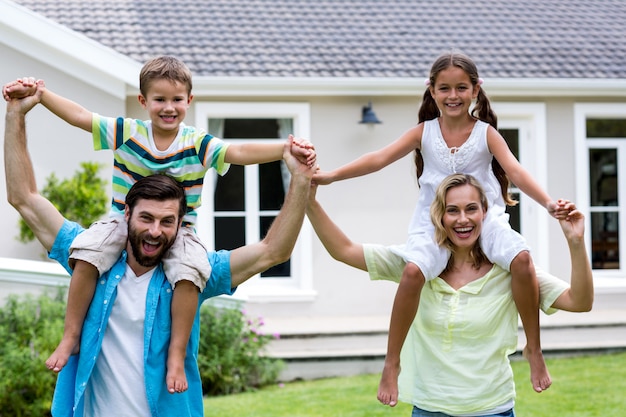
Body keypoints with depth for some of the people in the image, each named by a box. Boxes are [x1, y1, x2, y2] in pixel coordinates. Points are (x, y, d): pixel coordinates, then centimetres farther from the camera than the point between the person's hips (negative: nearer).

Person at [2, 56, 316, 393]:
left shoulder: (198, 144, -5)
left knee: (189, 272, -30)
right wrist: (39, 93, -19)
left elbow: (240, 152, -19)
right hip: (123, 223, 1)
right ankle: (70, 337, -9)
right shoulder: (126, 132, -3)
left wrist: (285, 149, -35)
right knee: (86, 254, -25)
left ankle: (176, 354, -15)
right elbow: (78, 115, -7)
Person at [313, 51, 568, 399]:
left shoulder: (486, 133, 1)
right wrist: (331, 176, -14)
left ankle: (534, 351, -11)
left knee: (522, 259, -29)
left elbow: (515, 171, -9)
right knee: (413, 270, -30)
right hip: (434, 221, 0)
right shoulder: (425, 132, 4)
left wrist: (548, 203, -26)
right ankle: (392, 363, -15)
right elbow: (380, 158, -3)